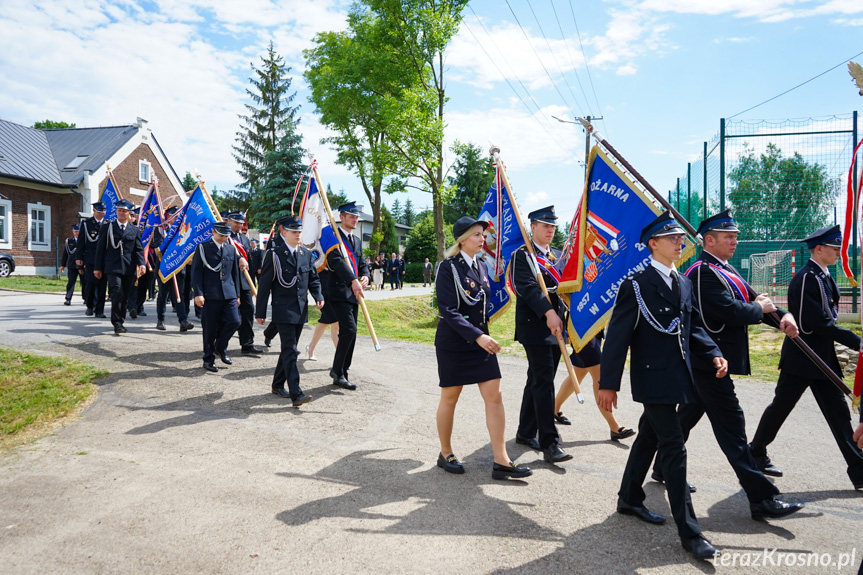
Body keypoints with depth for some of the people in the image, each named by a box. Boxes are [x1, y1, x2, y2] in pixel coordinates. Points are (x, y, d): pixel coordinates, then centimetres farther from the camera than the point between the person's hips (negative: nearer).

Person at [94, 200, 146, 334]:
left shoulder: (135, 230, 13)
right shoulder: (107, 227, 9)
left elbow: (139, 249, 7)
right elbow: (100, 247, 8)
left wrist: (141, 264, -11)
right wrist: (97, 267, 4)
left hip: (129, 269, 3)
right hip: (113, 267, -2)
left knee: (125, 297, 7)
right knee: (117, 293, -17)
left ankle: (120, 322, 19)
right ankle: (117, 323, -13)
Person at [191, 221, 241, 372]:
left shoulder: (231, 249, 15)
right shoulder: (203, 248, 1)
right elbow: (196, 272, -4)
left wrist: (237, 294, 16)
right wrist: (198, 293, -12)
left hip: (229, 294, 4)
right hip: (210, 295, -4)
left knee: (234, 321, -8)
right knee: (210, 328, 1)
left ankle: (220, 347, 18)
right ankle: (209, 359, 15)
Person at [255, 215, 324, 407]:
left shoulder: (306, 254, 10)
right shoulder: (274, 255, -6)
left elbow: (313, 279, 16)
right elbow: (265, 285, -6)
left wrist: (318, 297, -3)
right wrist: (260, 312, -6)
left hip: (301, 310, 6)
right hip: (283, 310, -6)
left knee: (289, 349, 14)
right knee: (290, 351, -11)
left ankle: (278, 384, 28)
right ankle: (296, 394, -14)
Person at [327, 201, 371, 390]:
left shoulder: (357, 240, 21)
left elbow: (362, 263, 17)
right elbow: (336, 260, -20)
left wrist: (365, 276, -7)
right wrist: (353, 280, -31)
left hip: (353, 293, 8)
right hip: (339, 291, -8)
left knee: (350, 334, 8)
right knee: (349, 330, -18)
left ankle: (340, 375, 17)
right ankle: (337, 371, -5)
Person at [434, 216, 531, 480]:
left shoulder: (482, 267, 8)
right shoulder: (449, 267, -13)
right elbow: (449, 310, -21)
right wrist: (478, 336, -28)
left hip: (481, 341, 6)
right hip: (453, 343, -6)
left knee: (494, 396, 0)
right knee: (450, 398, 7)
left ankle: (501, 461, 5)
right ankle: (446, 454, 25)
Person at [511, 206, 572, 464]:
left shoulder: (557, 255, 17)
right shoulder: (522, 255, -7)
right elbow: (528, 287, -21)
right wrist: (548, 312, -33)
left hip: (556, 325, 8)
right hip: (535, 326, -8)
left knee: (537, 380, 14)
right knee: (544, 382, -10)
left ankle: (526, 432, 26)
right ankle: (549, 442, -6)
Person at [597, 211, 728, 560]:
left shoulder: (683, 283, 12)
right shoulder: (636, 284, -13)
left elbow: (692, 327, 18)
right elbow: (618, 335, -15)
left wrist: (713, 354, -1)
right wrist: (608, 383, -16)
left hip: (676, 377, 8)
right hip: (653, 378, -8)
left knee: (649, 438, 19)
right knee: (674, 448, -6)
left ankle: (629, 499, 37)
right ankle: (689, 532, 2)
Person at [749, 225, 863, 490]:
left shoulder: (823, 276, 10)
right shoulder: (805, 279, -19)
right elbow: (819, 323, -23)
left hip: (822, 358, 9)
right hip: (801, 358, -9)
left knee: (838, 411, 7)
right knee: (780, 406, 6)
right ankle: (756, 452, 23)